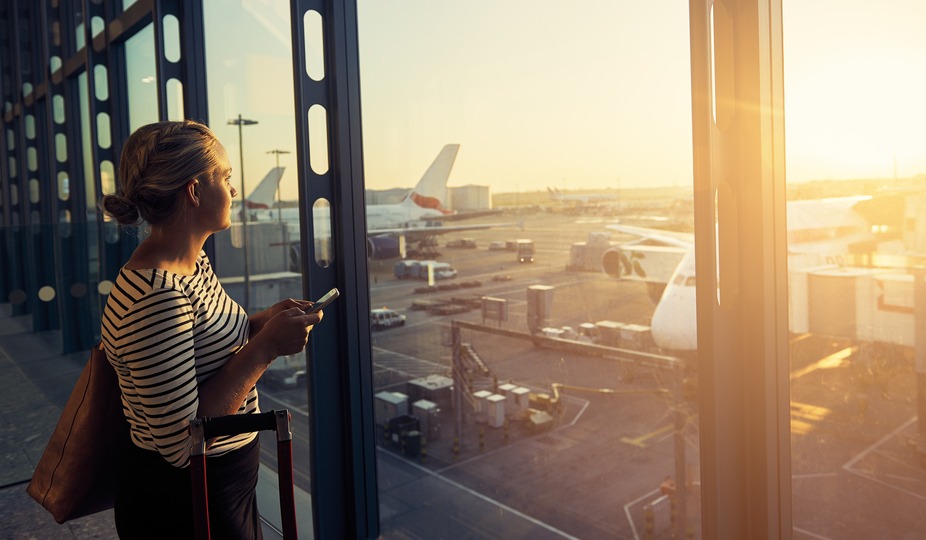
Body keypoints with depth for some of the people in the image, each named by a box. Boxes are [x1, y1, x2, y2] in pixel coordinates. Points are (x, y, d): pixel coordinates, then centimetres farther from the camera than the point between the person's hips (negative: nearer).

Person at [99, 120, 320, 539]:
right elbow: (180, 441, -29)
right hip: (183, 504, -9)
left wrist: (261, 322, -3)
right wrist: (265, 347, -26)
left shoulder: (194, 262, 1)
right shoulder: (154, 295, -29)